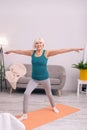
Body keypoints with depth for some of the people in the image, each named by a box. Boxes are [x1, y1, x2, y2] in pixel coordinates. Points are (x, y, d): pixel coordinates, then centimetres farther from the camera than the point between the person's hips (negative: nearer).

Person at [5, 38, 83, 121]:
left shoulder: (46, 53, -12)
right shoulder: (32, 52, -2)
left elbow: (60, 51, -19)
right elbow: (21, 51, 12)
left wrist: (73, 49, -25)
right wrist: (11, 51, 26)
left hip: (44, 78, -2)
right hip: (34, 79, 2)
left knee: (49, 94, 18)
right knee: (26, 94, -12)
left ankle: (53, 107, 49)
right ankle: (25, 115, 1)